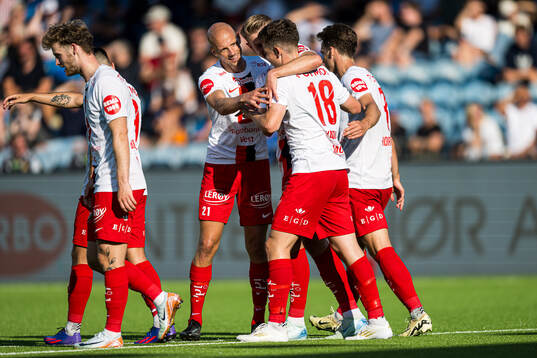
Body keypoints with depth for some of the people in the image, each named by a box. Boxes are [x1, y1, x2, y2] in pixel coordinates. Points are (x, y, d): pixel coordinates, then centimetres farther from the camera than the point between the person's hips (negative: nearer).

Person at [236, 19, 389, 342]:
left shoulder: (285, 78, -7)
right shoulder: (324, 75, 15)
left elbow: (270, 124, -16)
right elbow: (355, 106, 28)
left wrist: (252, 114, 5)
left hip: (311, 170, -8)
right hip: (338, 167, 8)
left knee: (277, 244, -6)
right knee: (348, 247, 10)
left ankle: (277, 324, -10)